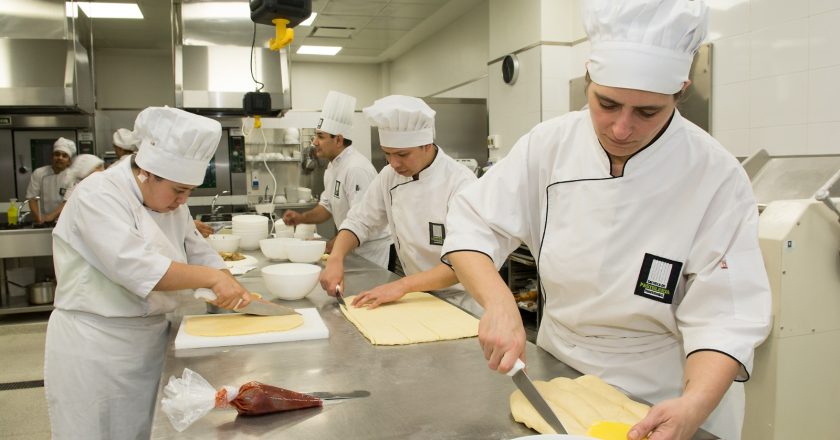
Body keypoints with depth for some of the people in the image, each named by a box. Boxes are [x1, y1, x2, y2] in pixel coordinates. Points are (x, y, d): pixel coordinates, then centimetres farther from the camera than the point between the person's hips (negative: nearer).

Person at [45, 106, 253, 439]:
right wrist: (214, 279, -28)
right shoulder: (97, 196, -18)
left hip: (150, 340, 7)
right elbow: (133, 266, -30)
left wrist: (236, 293, -5)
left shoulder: (169, 201, 7)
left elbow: (198, 254, 10)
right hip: (94, 347, -7)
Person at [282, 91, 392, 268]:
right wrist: (302, 218, 1)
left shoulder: (356, 168, -23)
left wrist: (328, 246, -22)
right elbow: (327, 206, 17)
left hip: (373, 252, -9)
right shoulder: (333, 166, 8)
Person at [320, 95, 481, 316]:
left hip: (459, 302, -4)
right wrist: (335, 258, -11)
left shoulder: (460, 182, -19)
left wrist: (402, 285, -30)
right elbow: (360, 222, 7)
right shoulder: (390, 176, -2)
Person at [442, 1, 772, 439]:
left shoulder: (715, 176, -21)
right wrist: (499, 302, -28)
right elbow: (472, 225, -11)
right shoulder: (551, 144, -13)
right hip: (558, 381, 3)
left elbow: (723, 319, -21)